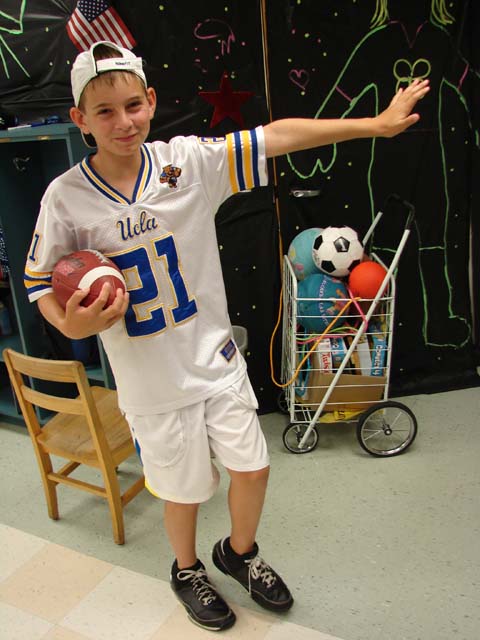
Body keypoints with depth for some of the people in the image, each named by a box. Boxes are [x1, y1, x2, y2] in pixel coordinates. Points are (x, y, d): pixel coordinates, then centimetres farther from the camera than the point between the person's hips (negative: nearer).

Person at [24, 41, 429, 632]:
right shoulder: (65, 198, -11)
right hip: (151, 379, -2)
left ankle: (239, 552, 47)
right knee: (182, 488, 15)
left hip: (216, 358, 2)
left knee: (252, 468, 13)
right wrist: (71, 323, -23)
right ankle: (187, 571, 49)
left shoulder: (190, 160, -9)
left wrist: (377, 123, -6)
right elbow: (40, 280, -2)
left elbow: (279, 135, -8)